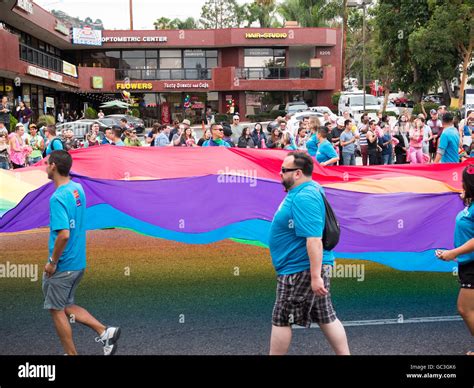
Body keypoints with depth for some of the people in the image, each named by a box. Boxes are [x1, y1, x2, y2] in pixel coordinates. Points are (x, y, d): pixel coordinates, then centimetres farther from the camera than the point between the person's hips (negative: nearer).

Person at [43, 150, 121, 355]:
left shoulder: (58, 197, -23)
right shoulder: (77, 188, 5)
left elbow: (64, 234, -31)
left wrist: (52, 262, -17)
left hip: (62, 266, -8)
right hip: (79, 262, 8)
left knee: (56, 310, 10)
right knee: (66, 305, 21)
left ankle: (72, 353, 19)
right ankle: (104, 331, 9)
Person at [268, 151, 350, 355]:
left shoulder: (304, 198, -23)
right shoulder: (304, 191, 10)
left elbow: (314, 239, -29)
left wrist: (315, 276, -30)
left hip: (301, 269, -10)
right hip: (312, 267, 10)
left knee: (281, 319, 4)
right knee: (326, 317, 14)